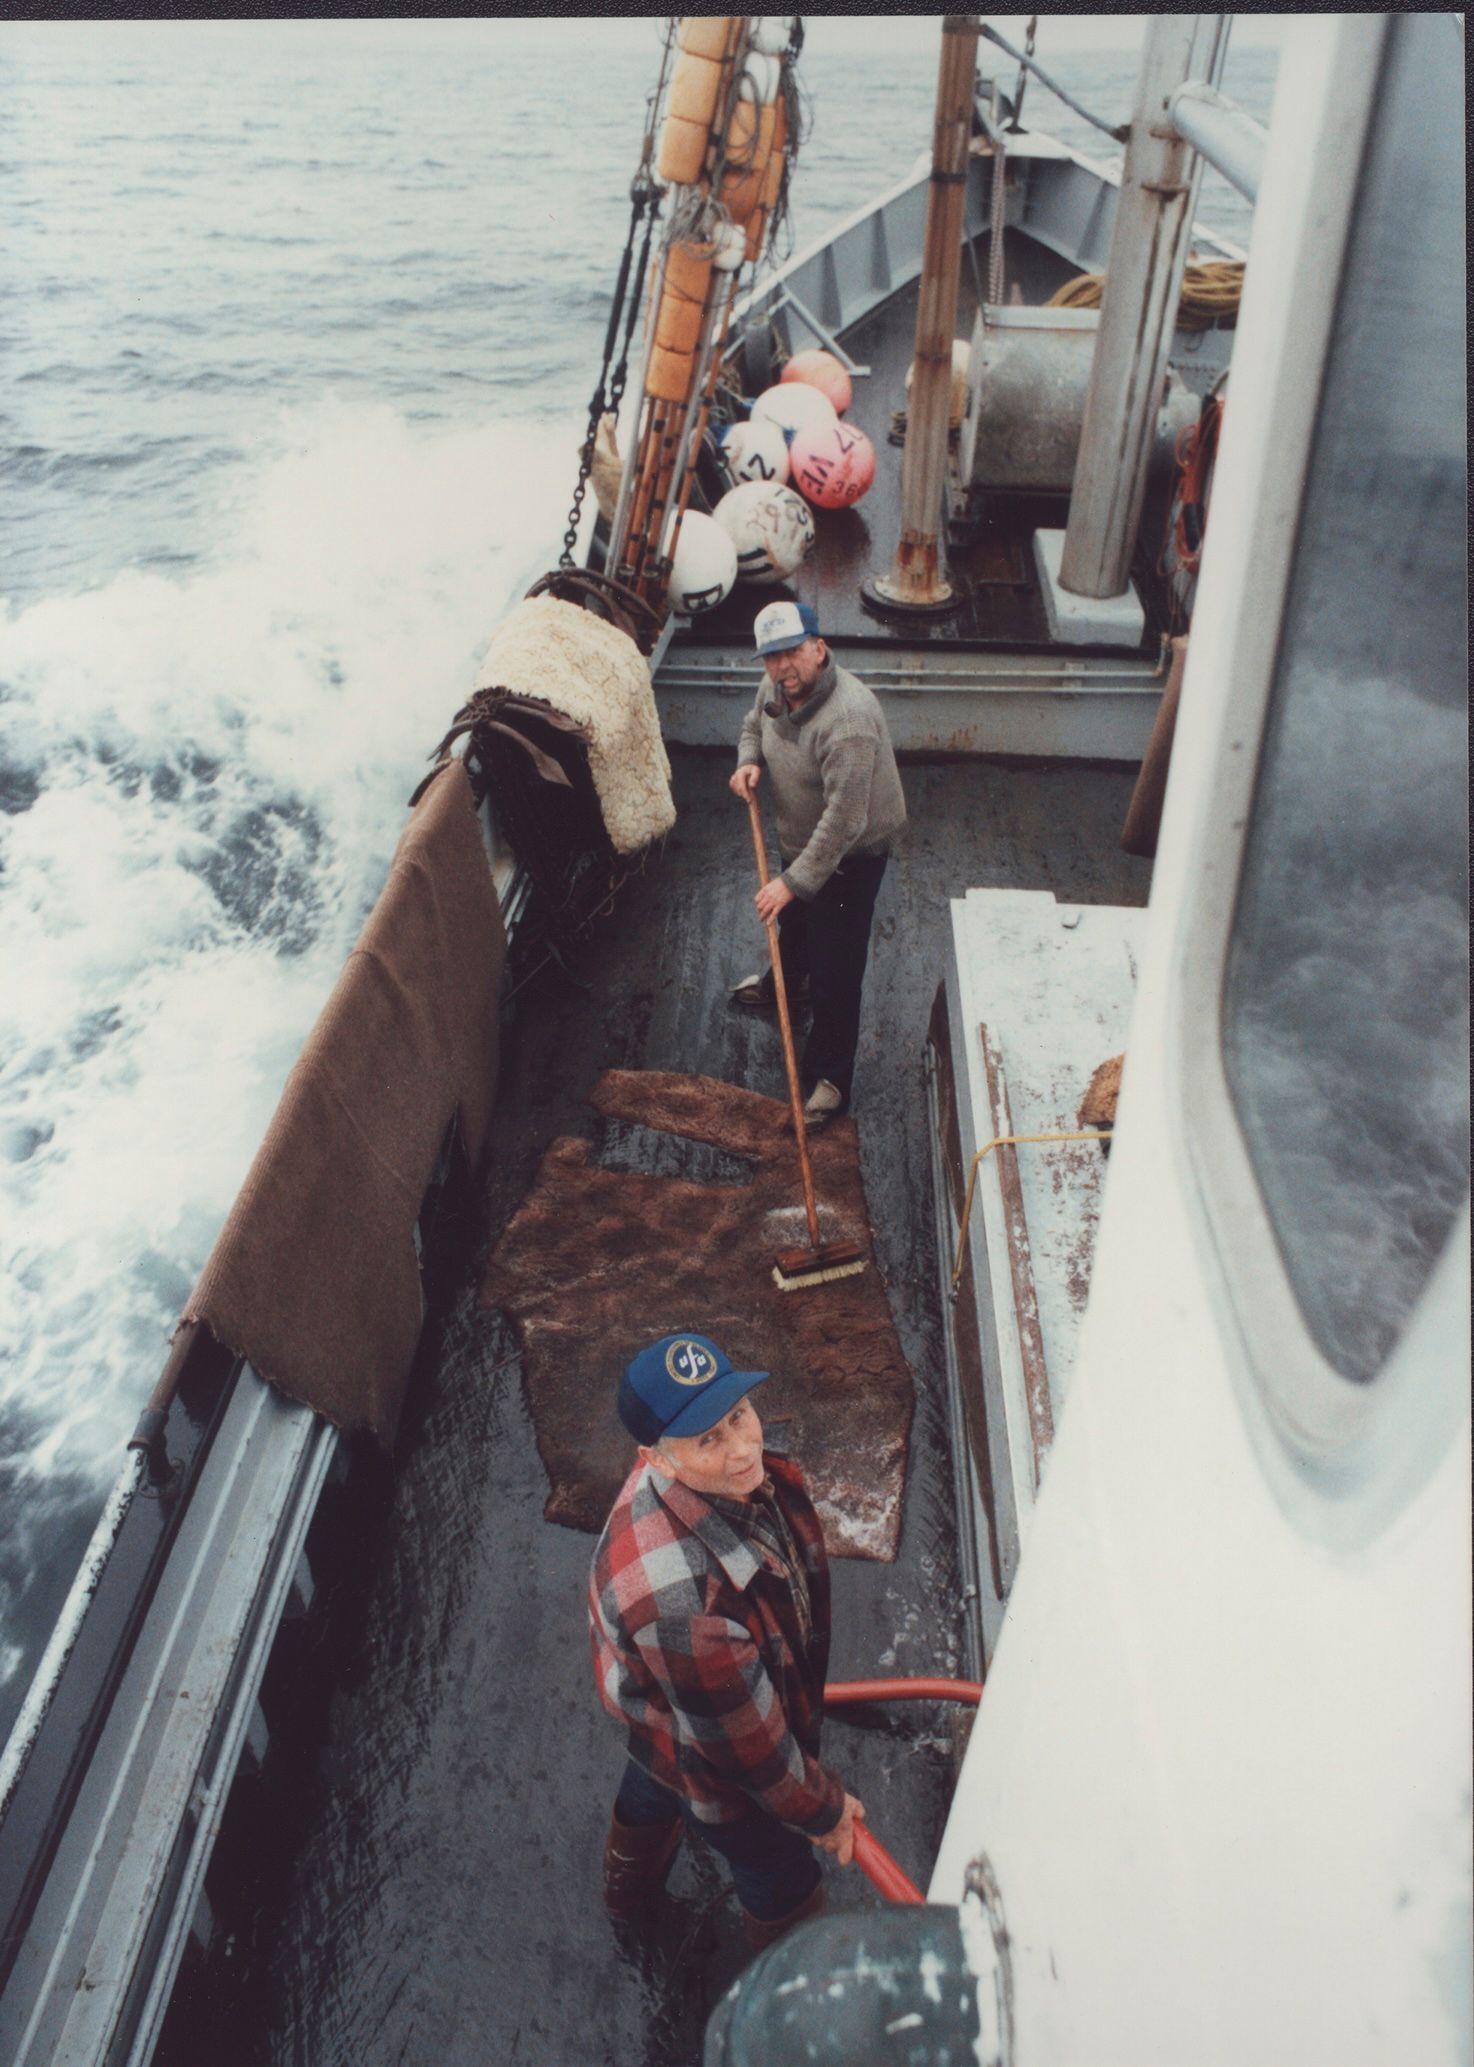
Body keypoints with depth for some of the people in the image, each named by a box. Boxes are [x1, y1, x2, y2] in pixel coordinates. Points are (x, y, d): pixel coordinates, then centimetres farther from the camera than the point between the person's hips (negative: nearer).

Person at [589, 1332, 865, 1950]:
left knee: (650, 1788, 38)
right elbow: (743, 1741, -33)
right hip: (705, 1759, -8)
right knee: (782, 1876, 23)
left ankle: (627, 1892, 73)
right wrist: (821, 1810, -15)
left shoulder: (723, 1470, -25)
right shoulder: (679, 1596, -51)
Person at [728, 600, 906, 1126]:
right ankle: (783, 983, 65)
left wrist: (794, 881, -35)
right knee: (792, 922, 34)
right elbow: (754, 724, 15)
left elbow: (844, 820, -37)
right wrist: (748, 761, -8)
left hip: (849, 853, -8)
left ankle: (830, 1078, 15)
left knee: (834, 968, 0)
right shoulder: (777, 687, -10)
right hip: (798, 840, 8)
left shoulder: (847, 719, -37)